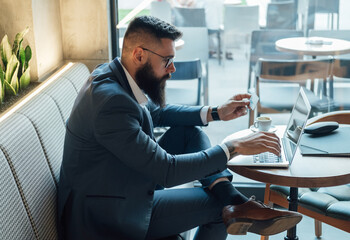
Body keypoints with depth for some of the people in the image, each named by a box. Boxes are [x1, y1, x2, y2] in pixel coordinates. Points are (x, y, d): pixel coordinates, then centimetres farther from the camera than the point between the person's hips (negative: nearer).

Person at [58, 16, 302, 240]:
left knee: (189, 131, 0)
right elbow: (167, 171, -30)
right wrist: (233, 147, -23)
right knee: (216, 204, -12)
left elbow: (158, 112, 17)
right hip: (107, 214, -9)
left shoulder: (114, 74, -1)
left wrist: (215, 113, 6)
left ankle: (233, 201, -12)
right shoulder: (110, 100, -31)